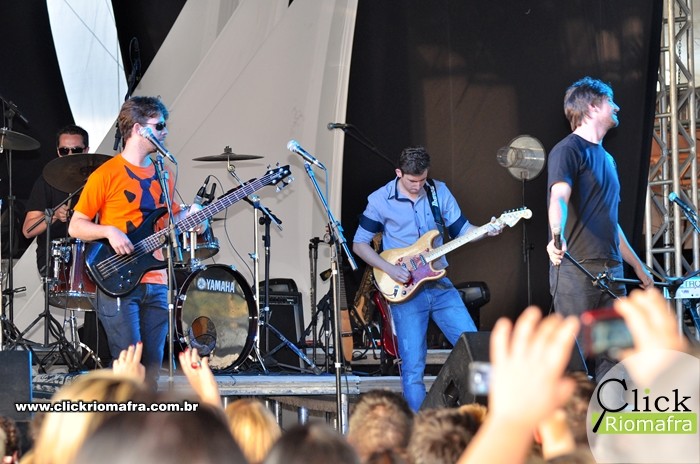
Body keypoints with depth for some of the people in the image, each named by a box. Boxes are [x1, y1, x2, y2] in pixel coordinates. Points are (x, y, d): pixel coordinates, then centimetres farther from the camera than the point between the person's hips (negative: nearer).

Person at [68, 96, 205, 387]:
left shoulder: (163, 176, 14)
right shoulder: (107, 174, -6)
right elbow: (75, 226, -4)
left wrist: (187, 215, 3)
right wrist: (109, 231, -20)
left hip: (155, 284, 6)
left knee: (151, 371, 6)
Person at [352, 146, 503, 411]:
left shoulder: (439, 192, 4)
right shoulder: (380, 200, -5)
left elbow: (461, 229, 10)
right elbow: (359, 244, 0)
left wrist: (487, 231, -11)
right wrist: (389, 269, -13)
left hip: (439, 285, 4)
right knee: (413, 366, -6)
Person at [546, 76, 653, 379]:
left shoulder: (606, 158, 22)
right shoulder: (569, 150, -5)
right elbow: (559, 197, -23)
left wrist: (638, 266, 31)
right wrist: (557, 236, -42)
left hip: (611, 273, 8)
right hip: (575, 272, -8)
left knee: (613, 356, 4)